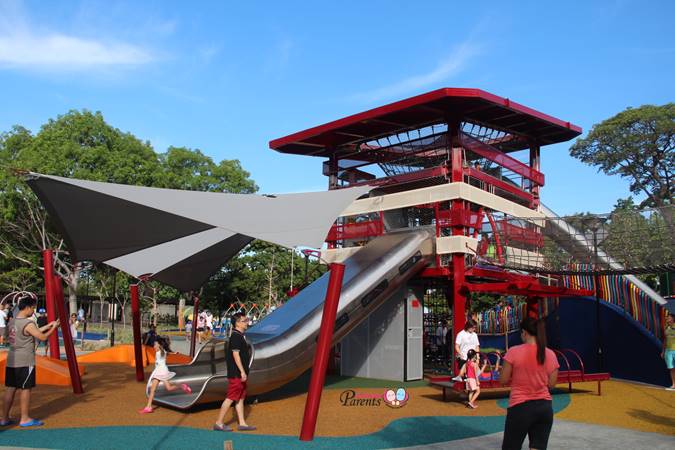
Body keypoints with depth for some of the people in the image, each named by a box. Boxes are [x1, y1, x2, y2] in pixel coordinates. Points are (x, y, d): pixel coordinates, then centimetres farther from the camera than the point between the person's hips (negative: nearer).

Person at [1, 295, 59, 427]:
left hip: (12, 361, 8)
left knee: (11, 388, 12)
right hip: (25, 362, -8)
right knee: (26, 389, 1)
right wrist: (53, 327, 4)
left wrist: (48, 325, 21)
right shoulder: (28, 324, -18)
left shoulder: (12, 321, 10)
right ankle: (25, 419, 8)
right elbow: (43, 337, -10)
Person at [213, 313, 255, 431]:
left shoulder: (241, 336, 14)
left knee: (240, 398, 12)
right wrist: (242, 371, -23)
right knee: (231, 398, -4)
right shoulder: (236, 336, -16)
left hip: (240, 374, 10)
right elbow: (235, 354, -22)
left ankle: (242, 423, 18)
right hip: (236, 373, -10)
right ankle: (219, 423, 5)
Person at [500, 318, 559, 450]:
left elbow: (503, 380, -6)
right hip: (545, 406, 4)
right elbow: (551, 383, 6)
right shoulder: (550, 354, -1)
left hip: (520, 407, -3)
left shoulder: (514, 352, -11)